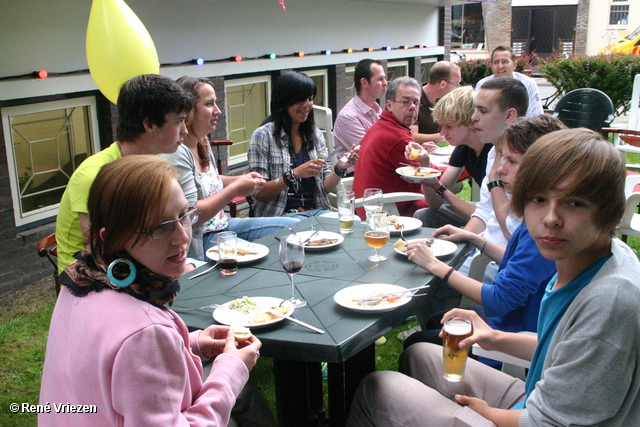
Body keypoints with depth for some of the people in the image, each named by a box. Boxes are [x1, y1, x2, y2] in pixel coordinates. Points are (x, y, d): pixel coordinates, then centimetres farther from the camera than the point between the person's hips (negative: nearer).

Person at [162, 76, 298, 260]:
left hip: (221, 224, 10)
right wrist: (236, 189, -18)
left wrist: (241, 179, 7)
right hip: (199, 242, -10)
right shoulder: (176, 153, -22)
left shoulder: (203, 143, 10)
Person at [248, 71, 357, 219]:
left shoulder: (315, 134, 13)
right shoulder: (263, 136, -4)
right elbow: (259, 193, -9)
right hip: (282, 213, -6)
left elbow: (325, 187, 10)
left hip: (317, 211, 6)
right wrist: (294, 174, -20)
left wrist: (340, 168, -10)